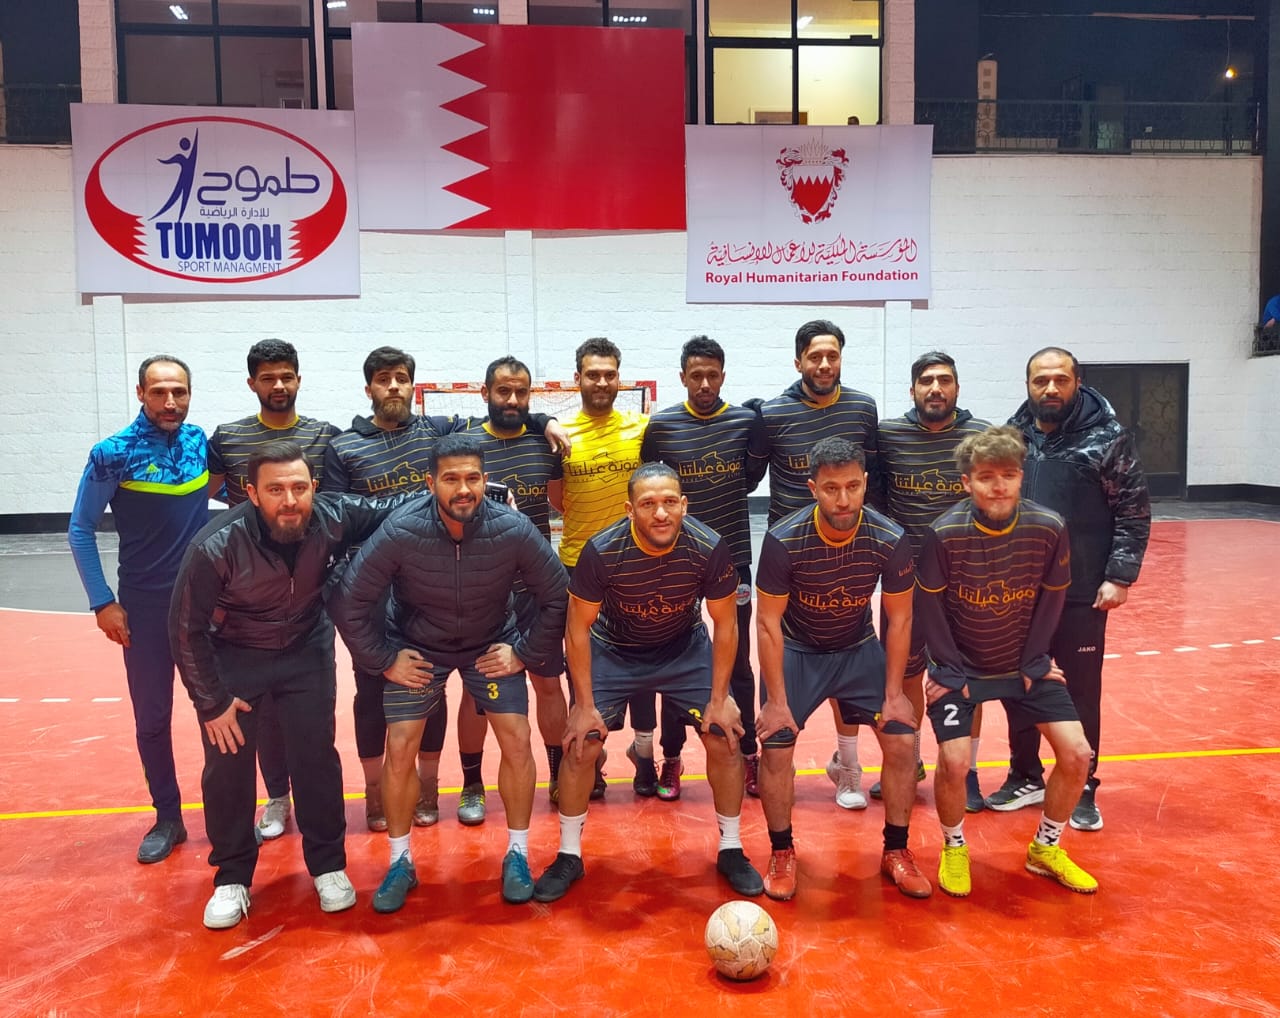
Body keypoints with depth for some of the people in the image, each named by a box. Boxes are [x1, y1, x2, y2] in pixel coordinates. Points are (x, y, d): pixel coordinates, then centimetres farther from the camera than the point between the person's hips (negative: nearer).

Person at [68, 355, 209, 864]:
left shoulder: (202, 442, -2)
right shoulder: (113, 454, -11)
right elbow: (81, 531, -4)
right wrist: (102, 602, -7)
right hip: (145, 606, -2)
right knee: (152, 719, 8)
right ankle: (168, 818, 25)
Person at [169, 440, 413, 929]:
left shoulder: (333, 519, -25)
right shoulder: (216, 546, -29)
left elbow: (394, 509, -8)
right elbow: (186, 629, -16)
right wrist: (212, 701, -11)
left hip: (306, 650, 2)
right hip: (232, 656, -1)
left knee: (316, 755, 1)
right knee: (227, 763, -1)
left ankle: (328, 865, 21)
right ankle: (232, 878, 21)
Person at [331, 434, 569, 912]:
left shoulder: (514, 530, -26)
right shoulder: (400, 533, -28)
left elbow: (556, 596, -11)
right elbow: (351, 602, -16)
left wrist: (526, 654, -10)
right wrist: (384, 659, -12)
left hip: (492, 644, 1)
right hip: (417, 647, 0)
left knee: (517, 742, -6)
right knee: (400, 748, -5)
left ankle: (518, 854, 16)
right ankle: (401, 862, 17)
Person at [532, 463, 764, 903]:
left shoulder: (709, 548, -28)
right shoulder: (601, 552, -30)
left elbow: (725, 623, -12)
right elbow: (578, 627, -16)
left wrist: (719, 698, -10)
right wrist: (585, 704, -14)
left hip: (685, 648, 1)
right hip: (613, 650, -1)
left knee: (724, 738, -5)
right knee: (581, 744, -7)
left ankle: (731, 851, 16)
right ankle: (568, 856, 14)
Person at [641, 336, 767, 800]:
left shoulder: (746, 421, -3)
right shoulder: (660, 425, -5)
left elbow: (750, 479, 3)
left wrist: (759, 432, -9)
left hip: (732, 557, 0)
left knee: (738, 662, 10)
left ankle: (749, 754, 25)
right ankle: (672, 759, 24)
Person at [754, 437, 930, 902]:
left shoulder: (891, 540, -22)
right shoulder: (784, 540, -28)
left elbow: (899, 620, -8)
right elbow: (768, 623, -18)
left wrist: (893, 694, -8)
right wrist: (777, 701, -17)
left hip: (860, 648, 2)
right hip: (795, 651, -2)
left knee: (902, 740, -6)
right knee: (776, 748, -12)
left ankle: (896, 852, 16)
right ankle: (782, 855, 11)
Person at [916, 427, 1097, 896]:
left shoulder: (1048, 528, -15)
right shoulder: (944, 534, -21)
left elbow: (1051, 598, -2)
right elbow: (930, 604, -10)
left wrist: (1034, 664, -3)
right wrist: (950, 671, -10)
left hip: (1024, 665, 3)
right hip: (960, 668, -3)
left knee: (1076, 754, -4)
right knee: (954, 762, -16)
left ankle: (1045, 848, 21)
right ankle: (953, 849, 14)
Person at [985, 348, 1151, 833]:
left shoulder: (1107, 437, -6)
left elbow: (1134, 511, -5)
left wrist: (1119, 576, -11)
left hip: (1082, 593, -3)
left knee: (1082, 694, 8)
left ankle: (1083, 790, 24)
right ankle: (1025, 778, 31)